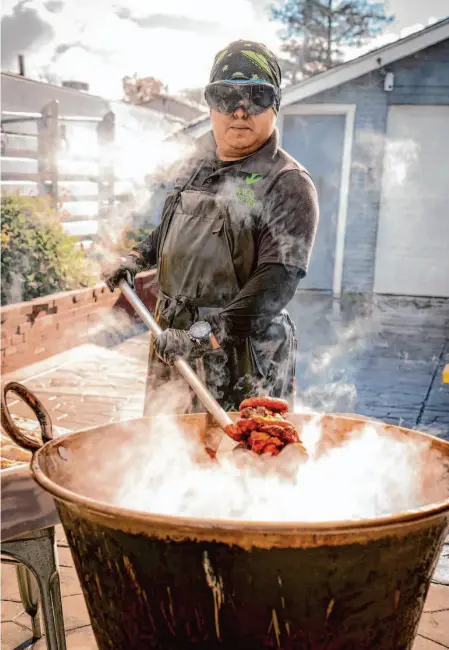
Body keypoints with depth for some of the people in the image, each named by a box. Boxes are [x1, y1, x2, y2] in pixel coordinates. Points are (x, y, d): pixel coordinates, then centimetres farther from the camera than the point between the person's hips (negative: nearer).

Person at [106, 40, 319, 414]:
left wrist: (209, 335, -29)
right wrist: (138, 258, 19)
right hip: (173, 341, 7)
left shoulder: (288, 185, -12)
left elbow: (277, 282, -22)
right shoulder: (197, 165, 10)